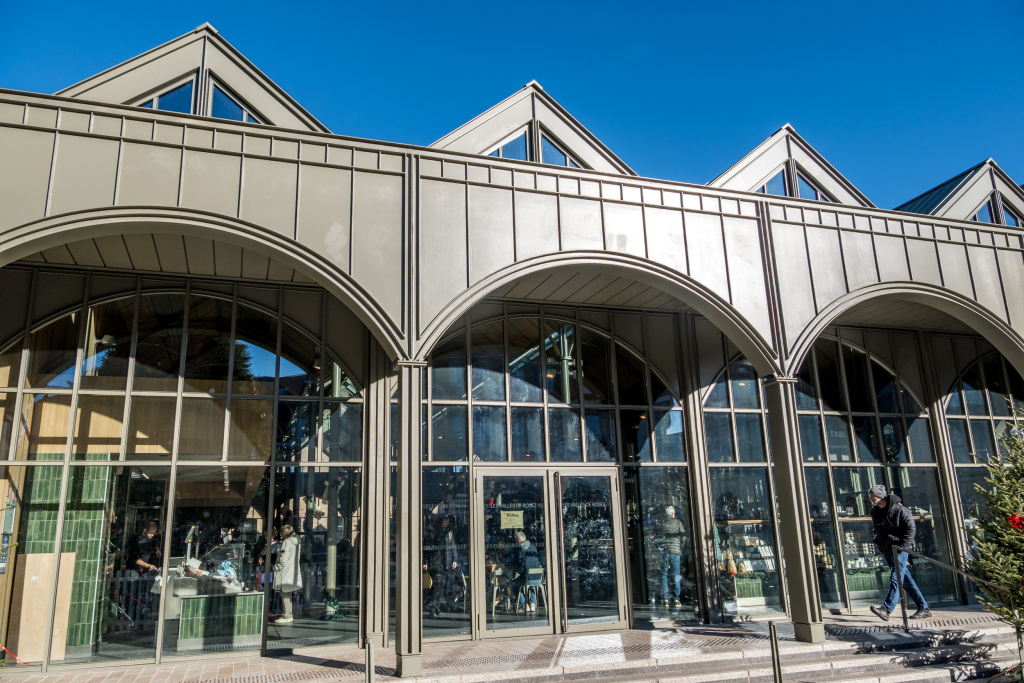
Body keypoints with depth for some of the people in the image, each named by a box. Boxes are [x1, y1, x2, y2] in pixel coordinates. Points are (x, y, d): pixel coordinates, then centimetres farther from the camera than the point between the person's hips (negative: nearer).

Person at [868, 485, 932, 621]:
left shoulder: (898, 509, -14)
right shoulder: (874, 511, 7)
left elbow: (911, 529, -14)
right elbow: (875, 529, 22)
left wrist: (902, 546, -18)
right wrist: (878, 542, 9)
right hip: (886, 550, 8)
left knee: (895, 578, -13)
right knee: (905, 579, 12)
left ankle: (886, 609, -22)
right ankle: (923, 608, 21)